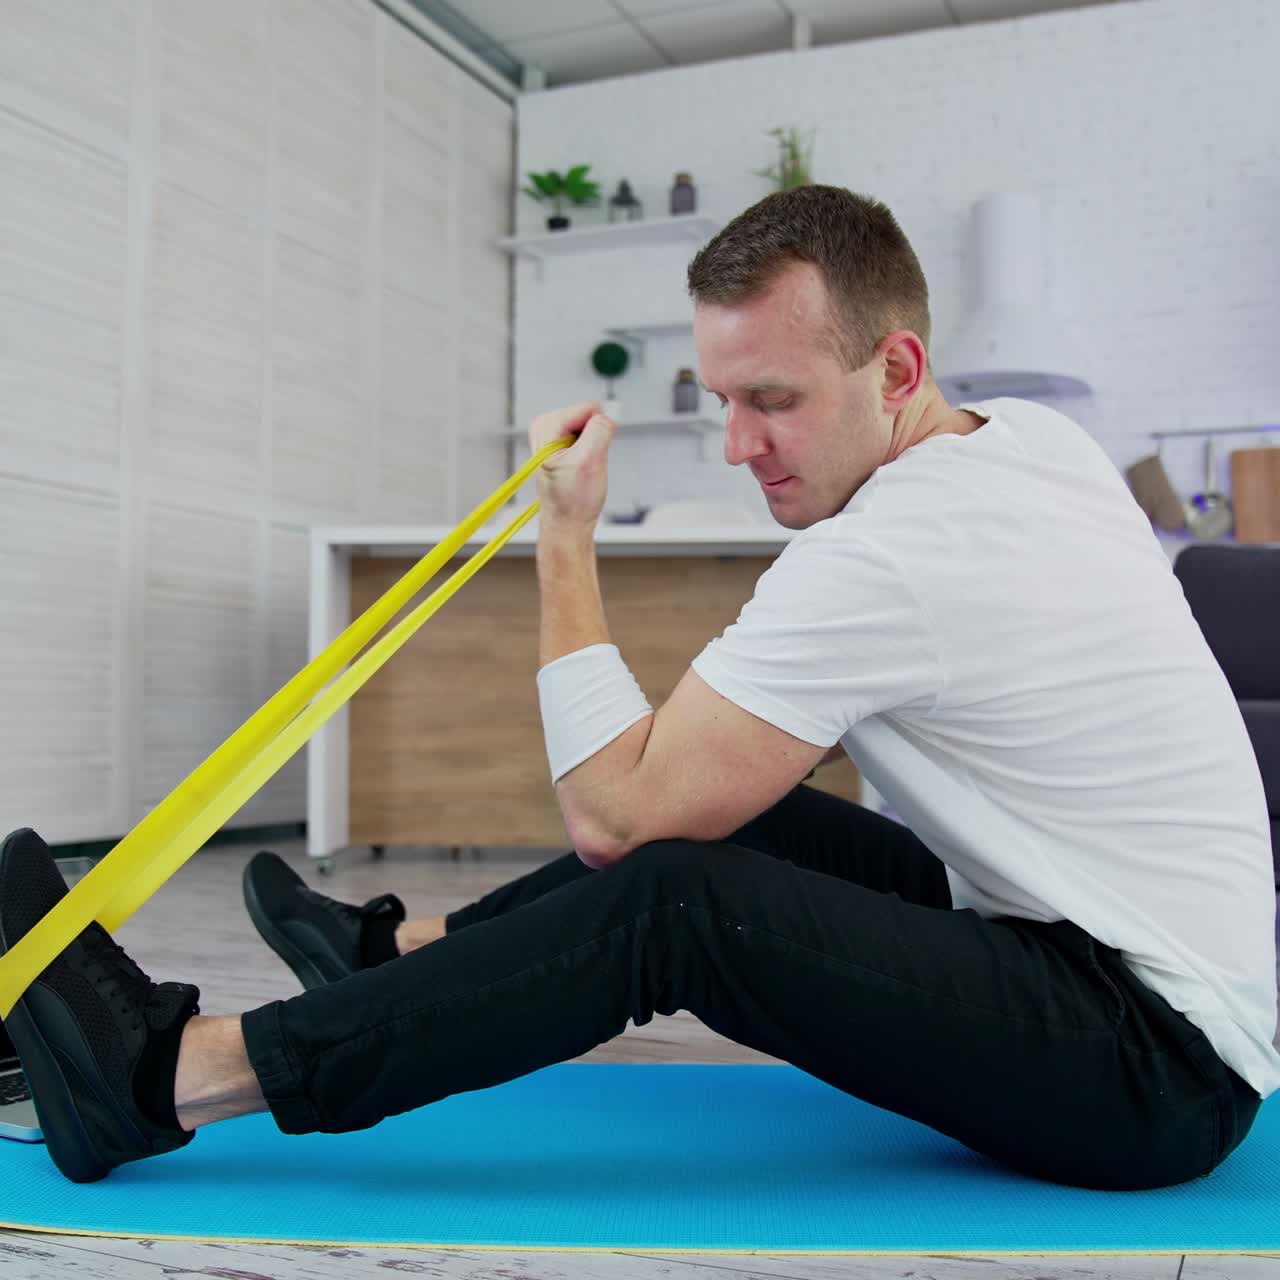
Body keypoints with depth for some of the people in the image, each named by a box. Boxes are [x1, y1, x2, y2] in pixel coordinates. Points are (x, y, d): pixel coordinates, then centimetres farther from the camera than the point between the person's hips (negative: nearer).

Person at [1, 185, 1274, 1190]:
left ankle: (162, 1077, -14)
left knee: (668, 899, -23)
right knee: (720, 807, 11)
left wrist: (565, 540, -12)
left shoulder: (880, 555, -26)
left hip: (1163, 1067, -9)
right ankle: (401, 953, 26)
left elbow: (610, 810, -21)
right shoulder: (1040, 437, 4)